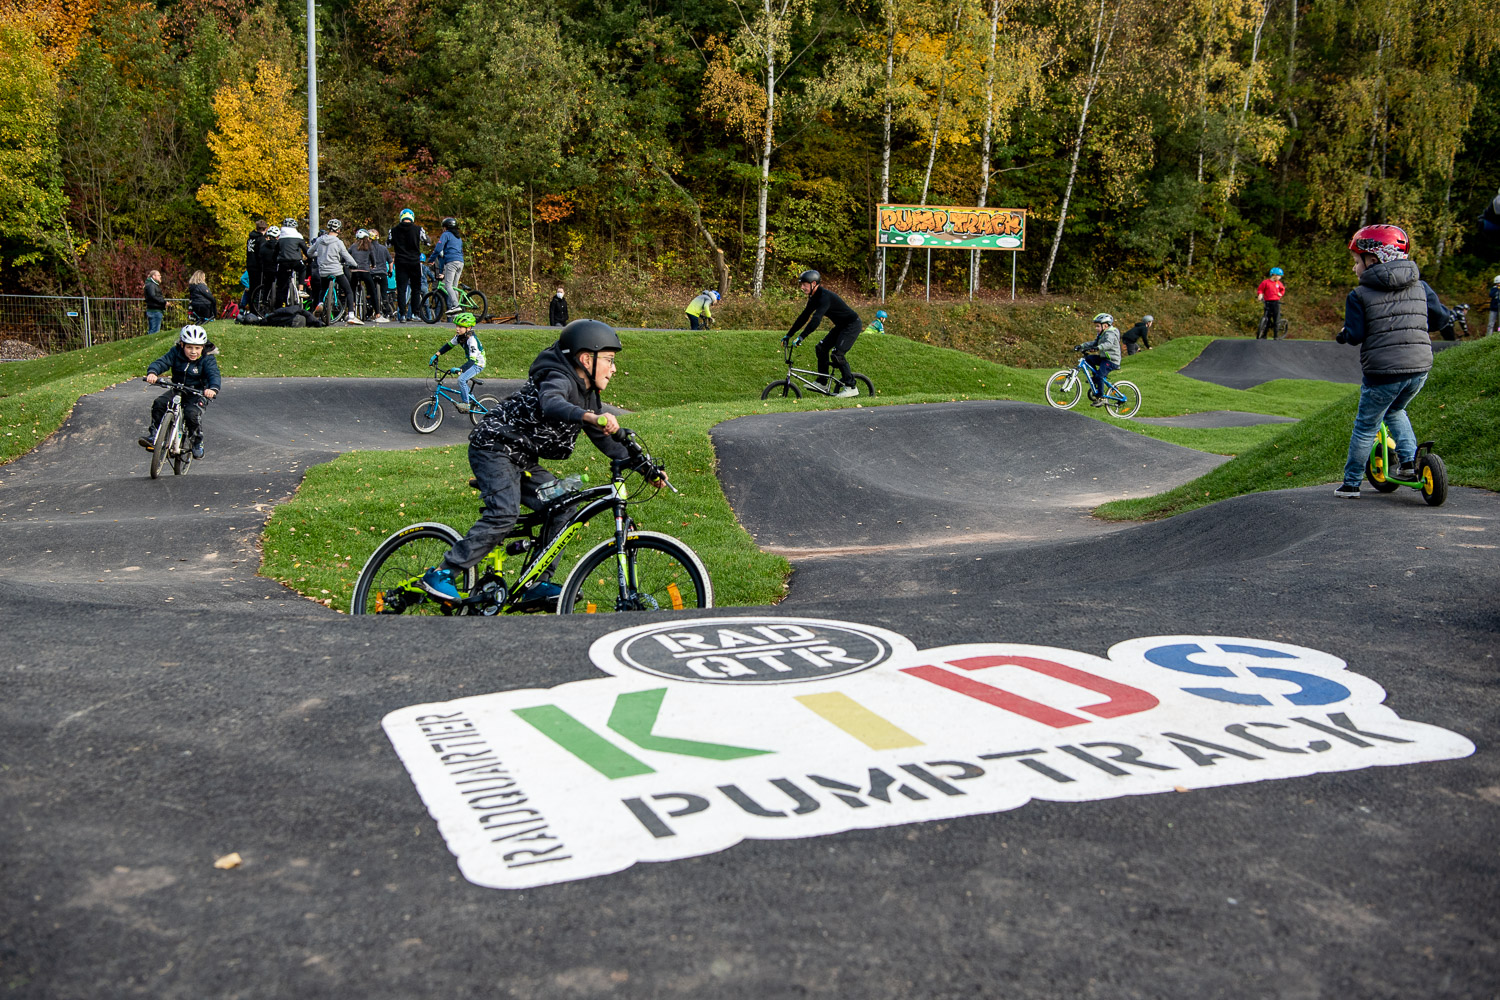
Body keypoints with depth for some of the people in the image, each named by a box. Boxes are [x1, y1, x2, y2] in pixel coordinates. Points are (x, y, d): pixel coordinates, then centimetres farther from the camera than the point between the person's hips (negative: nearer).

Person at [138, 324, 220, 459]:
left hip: (196, 394, -4)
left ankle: (198, 442, -6)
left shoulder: (207, 359, -12)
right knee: (159, 403, -20)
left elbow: (213, 374, -26)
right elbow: (162, 362, -14)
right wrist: (152, 372, -37)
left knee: (192, 413, -29)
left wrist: (213, 388, -49)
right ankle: (153, 435, -7)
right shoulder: (176, 353, -4)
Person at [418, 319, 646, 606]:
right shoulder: (558, 378, -20)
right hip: (495, 448, -10)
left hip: (521, 460, 10)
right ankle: (442, 574, -20)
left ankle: (538, 583, 5)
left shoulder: (587, 394, 10)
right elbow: (551, 405, -45)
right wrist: (590, 417, -64)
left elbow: (605, 439, 16)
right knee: (505, 514, -27)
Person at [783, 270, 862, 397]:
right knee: (822, 347, 5)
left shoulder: (825, 296, -27)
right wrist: (789, 335, 5)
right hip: (841, 325, 10)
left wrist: (801, 337, -41)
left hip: (852, 324, -10)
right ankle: (822, 382, 12)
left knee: (837, 354, -18)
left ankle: (851, 387, -12)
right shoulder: (814, 298, 4)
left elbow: (816, 319, -37)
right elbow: (803, 317, 9)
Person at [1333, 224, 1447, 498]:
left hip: (1382, 372, -5)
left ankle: (1351, 483, 16)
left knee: (1366, 426, 10)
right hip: (1420, 368, 5)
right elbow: (1440, 318, 9)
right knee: (1395, 411, 31)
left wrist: (1343, 334, 10)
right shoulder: (1420, 287, 9)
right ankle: (1409, 461, 18)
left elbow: (1355, 334, -11)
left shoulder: (1360, 295, -6)